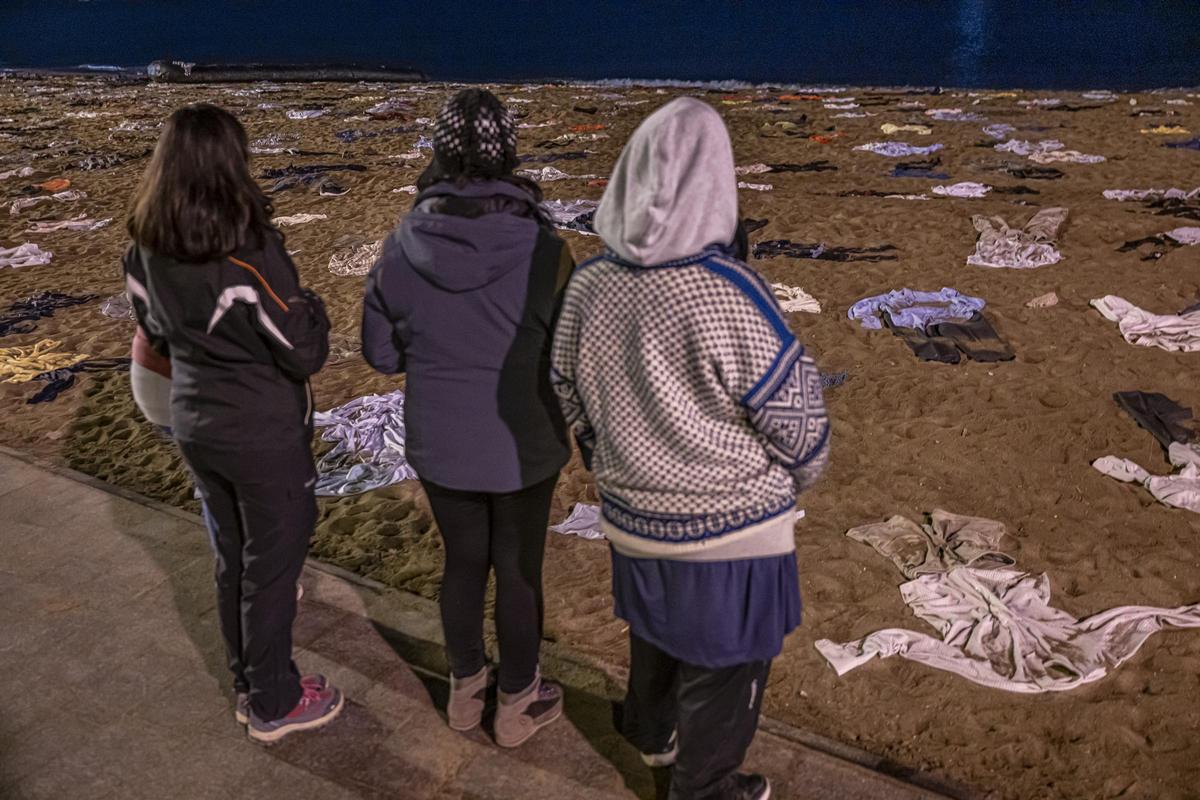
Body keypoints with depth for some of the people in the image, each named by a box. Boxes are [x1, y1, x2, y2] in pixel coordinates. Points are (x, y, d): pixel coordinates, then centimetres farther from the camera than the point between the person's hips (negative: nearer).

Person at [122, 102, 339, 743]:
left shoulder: (146, 248, -3)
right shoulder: (248, 251, -25)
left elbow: (157, 335, 11)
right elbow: (305, 352, -21)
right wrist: (311, 306, -3)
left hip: (194, 426, 7)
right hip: (265, 434, -7)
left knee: (232, 558, 22)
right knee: (272, 564, 10)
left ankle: (248, 685, 39)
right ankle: (274, 704, 27)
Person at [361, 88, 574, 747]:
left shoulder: (403, 245, -11)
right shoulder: (540, 247, -21)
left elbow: (382, 353, -2)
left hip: (438, 444, 3)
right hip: (520, 447, -3)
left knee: (462, 561, 23)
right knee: (518, 572, 16)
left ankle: (465, 689, 42)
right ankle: (517, 706, 36)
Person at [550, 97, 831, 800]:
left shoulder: (590, 284, -11)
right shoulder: (729, 294, -28)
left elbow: (573, 399, 4)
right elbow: (796, 417, -18)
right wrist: (800, 476, 4)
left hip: (632, 518, 6)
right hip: (731, 531, -5)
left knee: (655, 635, 30)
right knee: (723, 663, 18)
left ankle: (654, 735, 55)